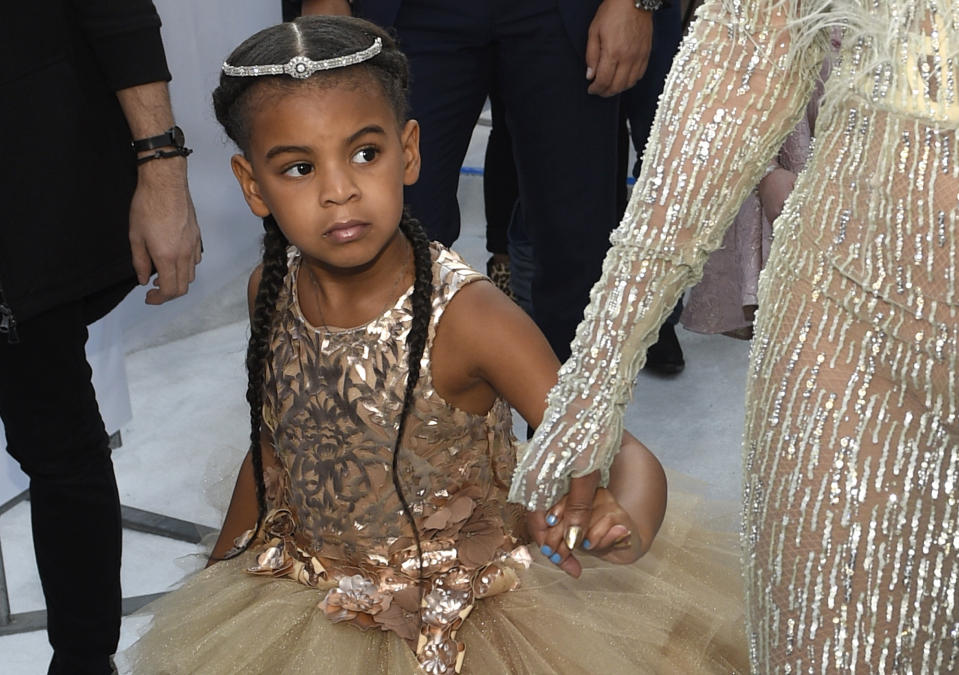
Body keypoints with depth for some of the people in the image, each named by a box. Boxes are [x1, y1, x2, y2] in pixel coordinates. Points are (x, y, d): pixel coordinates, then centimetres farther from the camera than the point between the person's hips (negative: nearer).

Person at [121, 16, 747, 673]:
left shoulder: (463, 314, -27)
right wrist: (220, 569, 14)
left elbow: (627, 458, -29)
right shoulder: (273, 291, -11)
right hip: (309, 603, 4)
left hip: (464, 614, -4)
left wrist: (623, 529, -51)